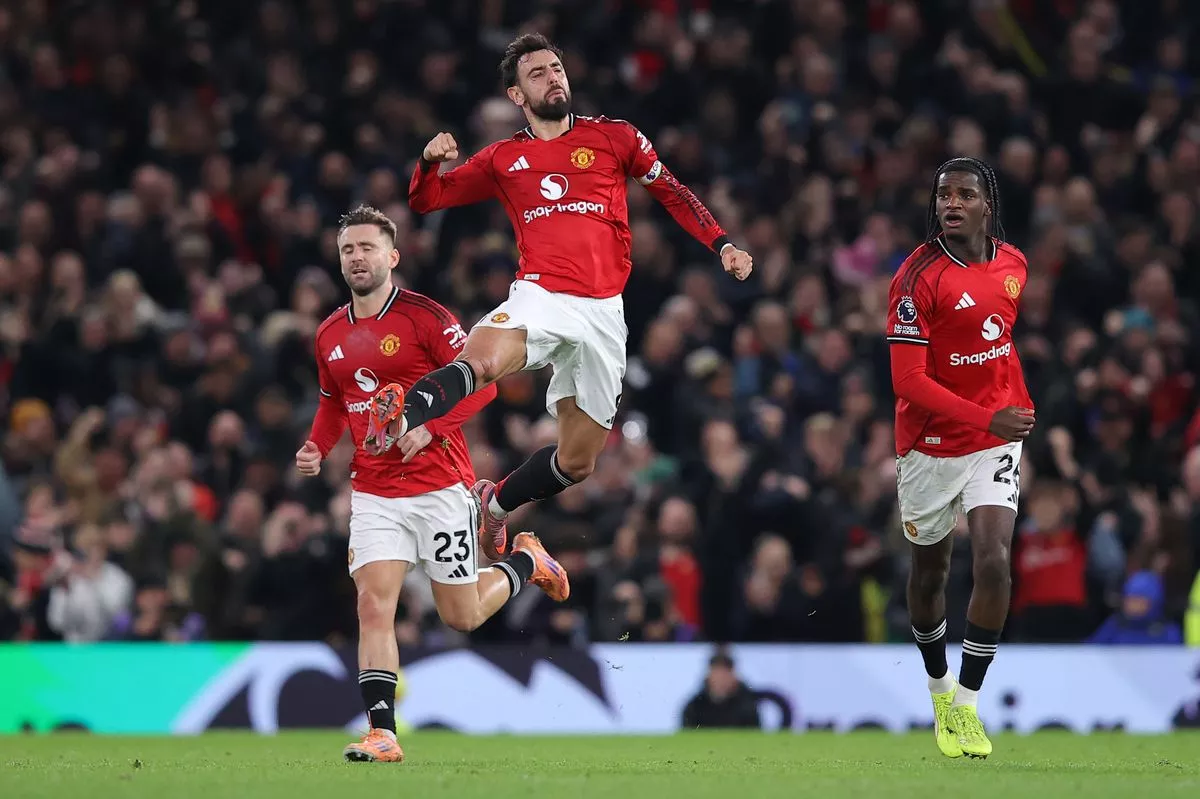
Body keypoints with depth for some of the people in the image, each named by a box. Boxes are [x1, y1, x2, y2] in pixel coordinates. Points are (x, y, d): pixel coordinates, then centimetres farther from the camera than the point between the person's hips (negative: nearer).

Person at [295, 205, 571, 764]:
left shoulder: (424, 316, -9)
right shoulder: (330, 335, 9)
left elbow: (482, 381, -11)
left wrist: (430, 428, -22)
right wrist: (317, 447, 6)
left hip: (439, 485, -4)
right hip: (373, 492, 4)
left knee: (463, 617, 6)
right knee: (374, 604, -13)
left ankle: (526, 561, 36)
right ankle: (383, 734, -14)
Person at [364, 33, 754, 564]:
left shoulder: (613, 137, 10)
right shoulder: (502, 159, 12)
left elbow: (672, 193, 19)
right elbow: (425, 201, 17)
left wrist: (721, 245, 7)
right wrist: (430, 162, -5)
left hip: (602, 311, 2)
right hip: (538, 297, -2)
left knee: (577, 462, 7)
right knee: (482, 360, -38)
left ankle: (496, 502, 31)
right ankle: (400, 417, -56)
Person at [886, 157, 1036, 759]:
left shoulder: (1013, 264, -1)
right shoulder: (919, 275, -18)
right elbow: (908, 381, -22)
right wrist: (987, 418, -30)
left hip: (996, 441, 2)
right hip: (930, 446, -2)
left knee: (993, 564, -15)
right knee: (930, 570, 14)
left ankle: (967, 703, -6)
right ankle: (938, 686, 38)